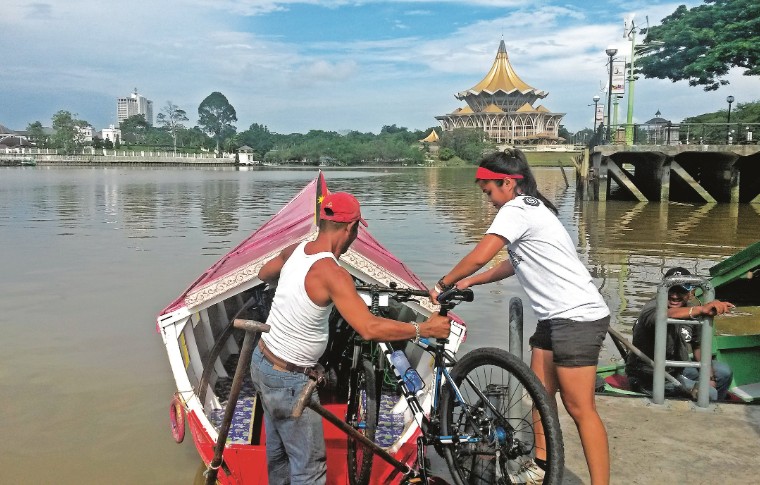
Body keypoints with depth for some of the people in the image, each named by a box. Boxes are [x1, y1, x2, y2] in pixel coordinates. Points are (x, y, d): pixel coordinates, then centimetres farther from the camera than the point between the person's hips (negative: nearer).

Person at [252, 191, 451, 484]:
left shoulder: (296, 250, -2)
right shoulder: (332, 274, -27)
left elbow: (264, 275, 19)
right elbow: (369, 329, -36)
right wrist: (424, 329, -26)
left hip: (262, 362, 9)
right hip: (288, 380, -9)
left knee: (278, 451, 27)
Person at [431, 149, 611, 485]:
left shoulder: (516, 210, -14)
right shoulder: (531, 207, 17)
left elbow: (479, 257, -19)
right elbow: (514, 263, 22)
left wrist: (442, 285, -4)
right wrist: (469, 282, 14)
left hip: (577, 318, -10)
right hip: (556, 316, 10)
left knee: (579, 409, -5)